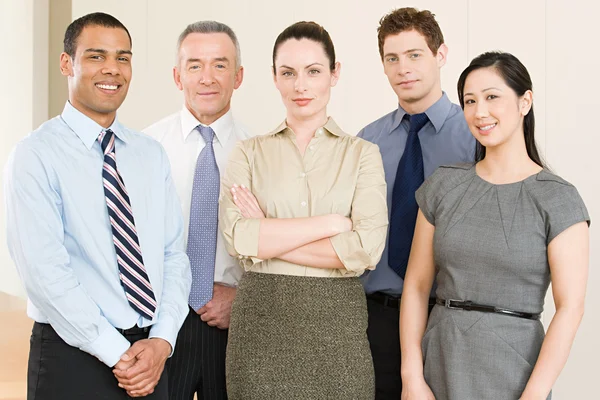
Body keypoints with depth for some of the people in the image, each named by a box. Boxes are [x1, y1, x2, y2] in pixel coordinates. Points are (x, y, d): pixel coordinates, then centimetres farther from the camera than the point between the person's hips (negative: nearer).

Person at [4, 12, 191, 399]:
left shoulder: (152, 154, 8)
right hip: (73, 358, -4)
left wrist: (162, 342, -9)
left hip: (152, 354, 5)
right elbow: (45, 271, -16)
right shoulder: (35, 156, -8)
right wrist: (118, 355, -16)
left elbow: (174, 253, 5)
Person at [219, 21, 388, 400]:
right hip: (261, 318, 1)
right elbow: (237, 237, -10)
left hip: (338, 321, 0)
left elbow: (366, 248, -11)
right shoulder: (249, 153, 5)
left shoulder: (362, 153, 2)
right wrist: (331, 221, -13)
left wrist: (266, 239, -10)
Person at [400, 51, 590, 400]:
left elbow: (570, 307, -11)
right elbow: (416, 286, 1)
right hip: (441, 361, 3)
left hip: (511, 370, -3)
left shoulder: (558, 199, -6)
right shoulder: (442, 186, 3)